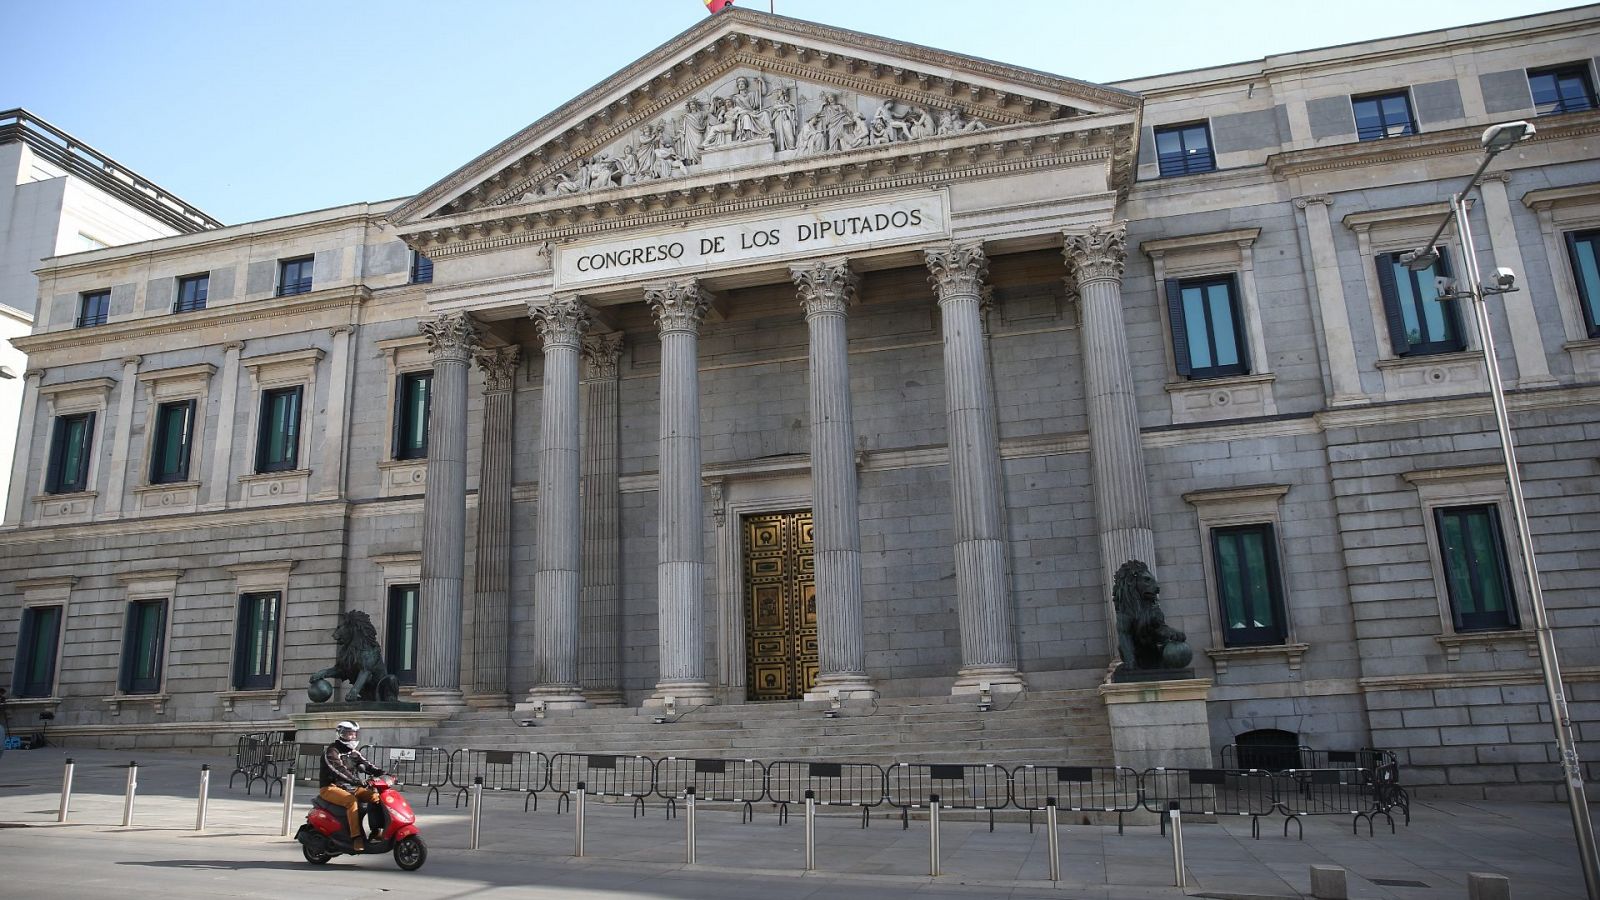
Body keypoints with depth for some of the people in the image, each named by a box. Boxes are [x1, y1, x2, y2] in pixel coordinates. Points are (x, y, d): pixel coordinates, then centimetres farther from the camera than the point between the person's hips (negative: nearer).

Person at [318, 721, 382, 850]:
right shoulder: (331, 751, -8)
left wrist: (380, 772, -16)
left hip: (352, 788, 7)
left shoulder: (354, 753, 16)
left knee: (376, 796, -12)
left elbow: (366, 765, 5)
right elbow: (338, 769, -24)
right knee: (352, 801, -35)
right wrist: (356, 780, -38)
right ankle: (356, 837, -37)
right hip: (332, 788, -7)